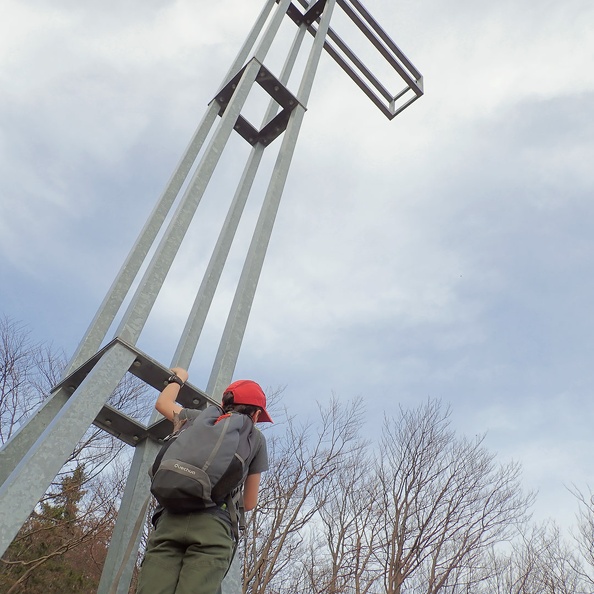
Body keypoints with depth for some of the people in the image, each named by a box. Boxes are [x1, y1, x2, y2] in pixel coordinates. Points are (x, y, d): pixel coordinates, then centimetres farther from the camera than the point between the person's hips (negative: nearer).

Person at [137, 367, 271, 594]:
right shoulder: (256, 438, 19)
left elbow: (162, 403, 42)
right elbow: (249, 503, 22)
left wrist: (178, 378, 60)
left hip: (171, 518, 2)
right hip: (213, 525, -2)